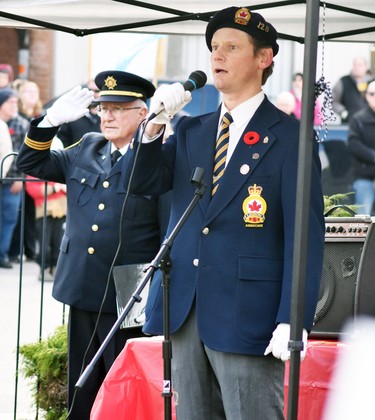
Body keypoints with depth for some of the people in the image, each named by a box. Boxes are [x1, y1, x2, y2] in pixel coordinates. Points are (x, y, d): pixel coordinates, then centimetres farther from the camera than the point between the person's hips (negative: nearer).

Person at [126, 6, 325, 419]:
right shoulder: (191, 131, 15)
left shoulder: (288, 136, -4)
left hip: (247, 317, -6)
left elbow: (305, 234, -8)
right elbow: (140, 182, 7)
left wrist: (293, 322, -16)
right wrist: (155, 123, -10)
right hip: (185, 312, 6)